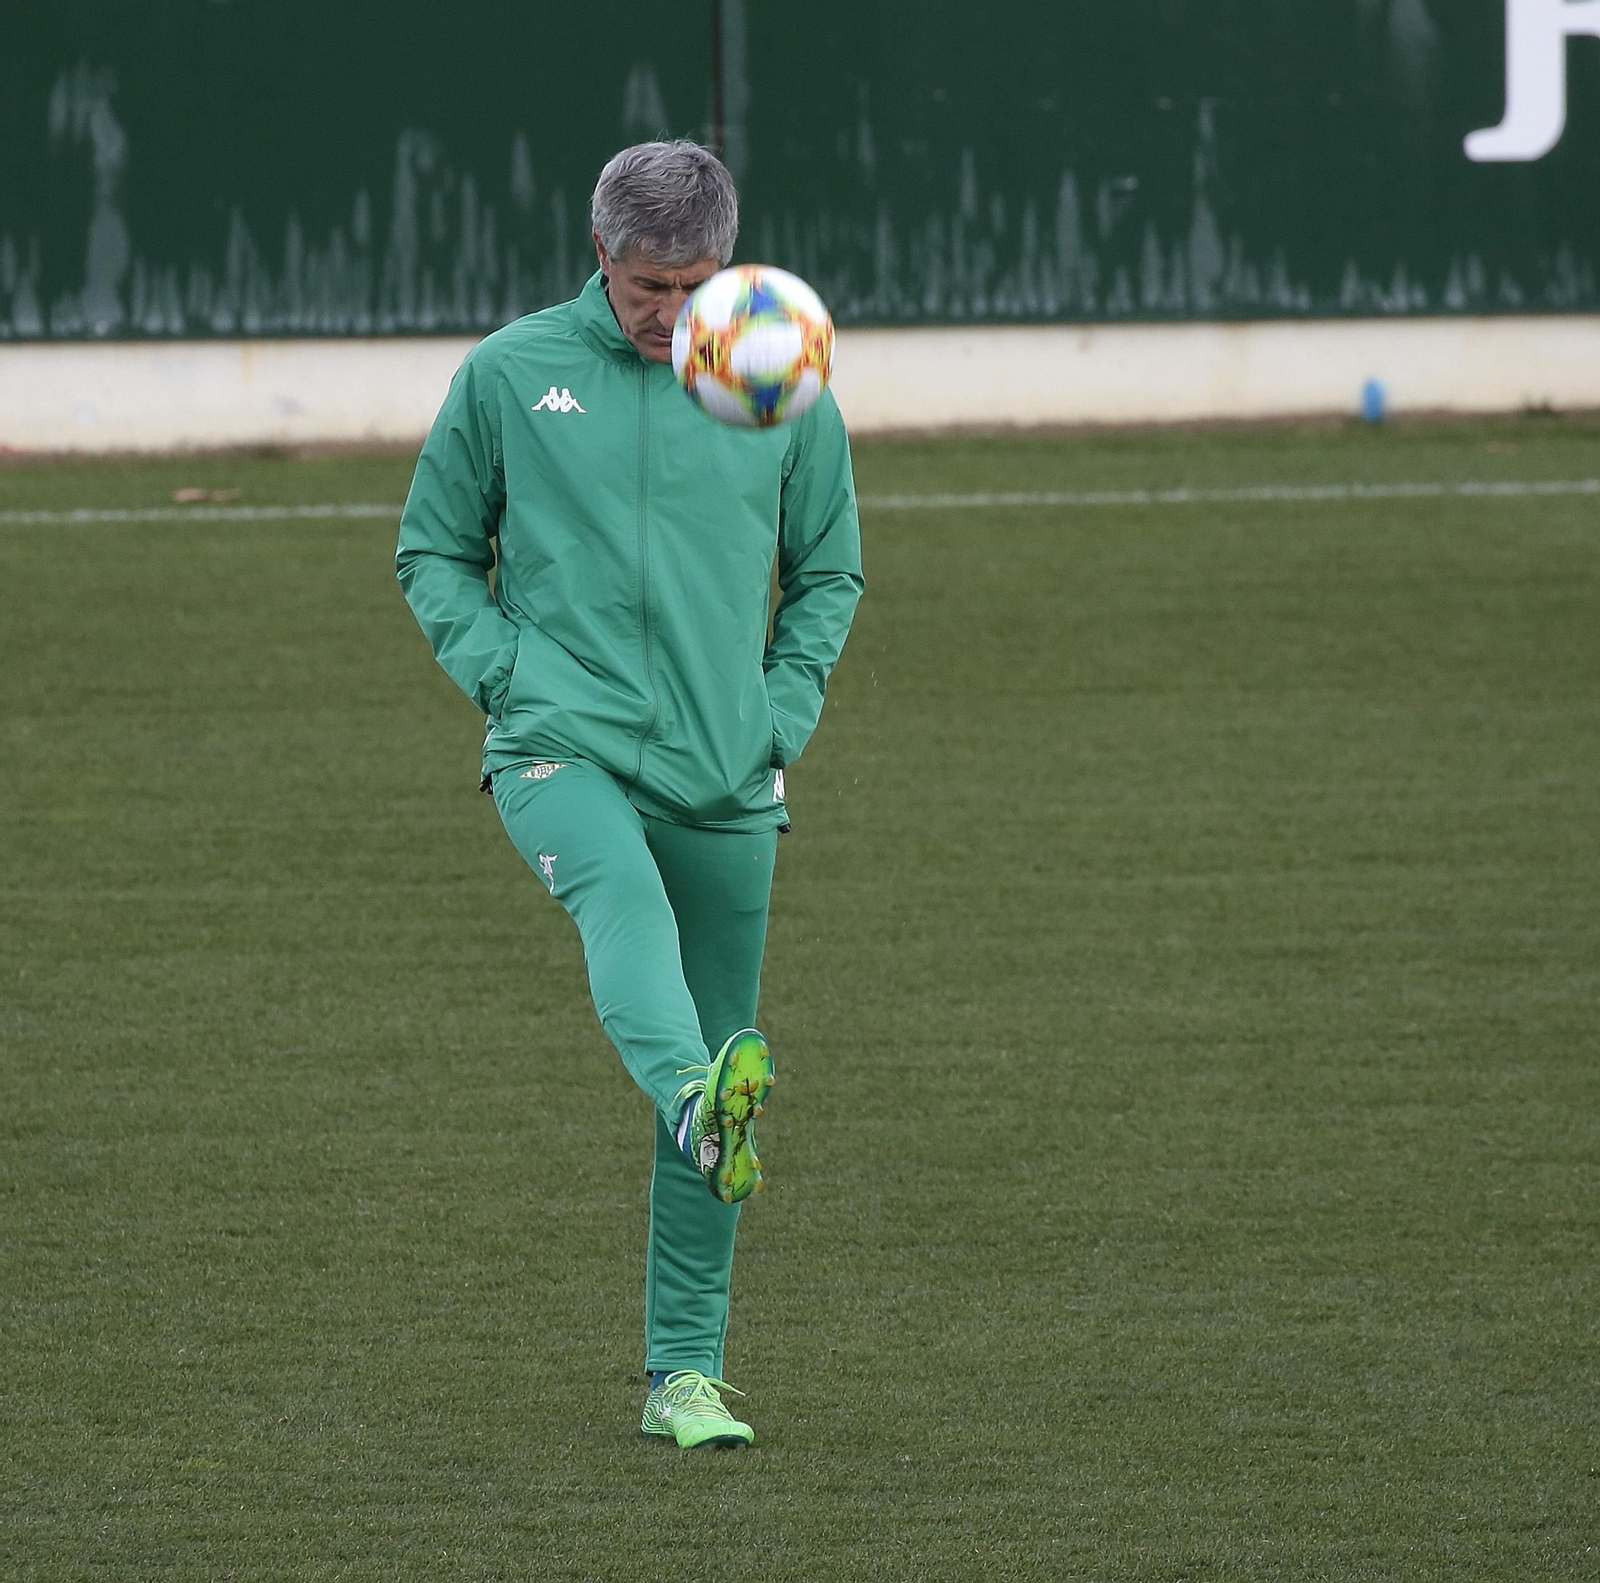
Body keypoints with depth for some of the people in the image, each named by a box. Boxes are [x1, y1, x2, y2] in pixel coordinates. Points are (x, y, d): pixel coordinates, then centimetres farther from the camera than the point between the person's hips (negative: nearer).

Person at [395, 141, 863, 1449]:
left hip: (728, 781, 3)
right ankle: (701, 1101, -66)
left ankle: (686, 1370, 14)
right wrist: (505, 673, -3)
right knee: (623, 896, -36)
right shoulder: (509, 375, 5)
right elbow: (434, 552, 13)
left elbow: (829, 574, 19)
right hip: (563, 750, -3)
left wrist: (784, 710, 4)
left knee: (719, 1023, 5)